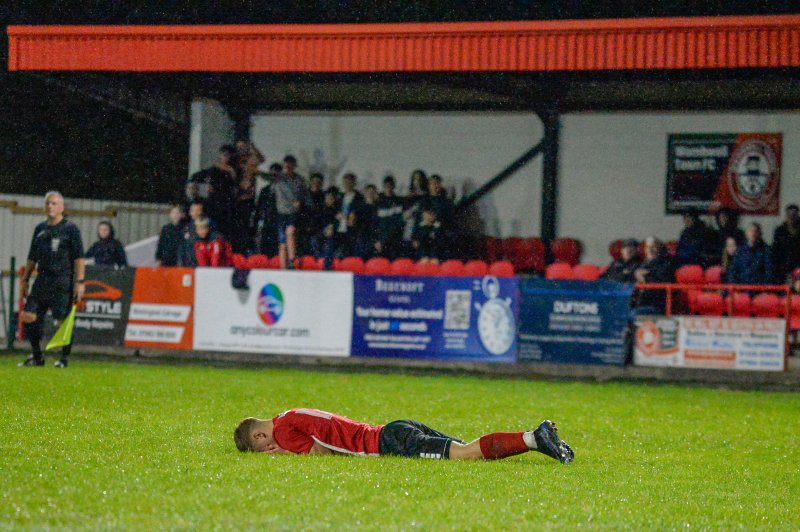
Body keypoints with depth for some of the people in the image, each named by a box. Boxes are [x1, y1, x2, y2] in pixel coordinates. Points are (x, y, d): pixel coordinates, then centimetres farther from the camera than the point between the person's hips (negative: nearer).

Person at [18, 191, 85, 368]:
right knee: (28, 317, -1)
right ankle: (37, 357, 10)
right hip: (42, 281, 6)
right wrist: (24, 280, 19)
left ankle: (64, 358, 7)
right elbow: (32, 257, 22)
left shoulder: (70, 228, -1)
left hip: (62, 282, -6)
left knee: (63, 321, -4)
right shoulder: (40, 229, 16)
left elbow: (79, 258, -6)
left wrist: (79, 282, -13)